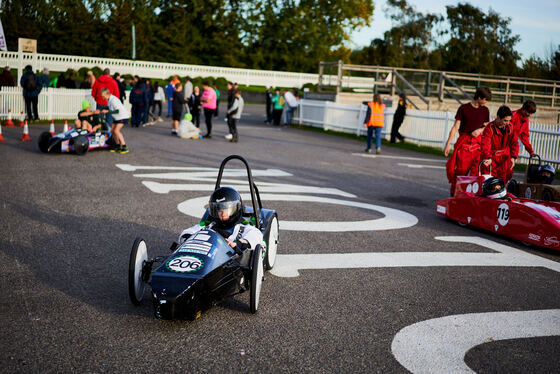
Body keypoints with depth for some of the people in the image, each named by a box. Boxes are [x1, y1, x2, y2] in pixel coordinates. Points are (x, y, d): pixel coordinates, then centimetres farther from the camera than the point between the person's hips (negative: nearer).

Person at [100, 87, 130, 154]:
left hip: (123, 116, -10)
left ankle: (125, 147, -20)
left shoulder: (114, 100, -24)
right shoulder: (108, 100, 6)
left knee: (116, 131, -22)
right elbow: (109, 108, 23)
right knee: (112, 130, 8)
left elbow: (117, 111, -27)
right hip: (117, 117, 10)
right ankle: (118, 146, 18)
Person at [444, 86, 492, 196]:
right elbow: (455, 127, -1)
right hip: (464, 142, -3)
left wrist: (480, 130, -3)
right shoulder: (464, 108, -1)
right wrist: (448, 144, -4)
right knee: (461, 169, -6)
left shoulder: (485, 110, 11)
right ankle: (453, 195, 4)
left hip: (477, 143, 3)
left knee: (476, 170, -7)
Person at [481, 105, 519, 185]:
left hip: (504, 158, 5)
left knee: (503, 181, 6)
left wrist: (513, 157, -15)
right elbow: (485, 145, -29)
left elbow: (514, 143, 0)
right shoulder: (490, 128, -17)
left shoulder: (510, 127, -2)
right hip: (491, 158, -4)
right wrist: (488, 158, -45)